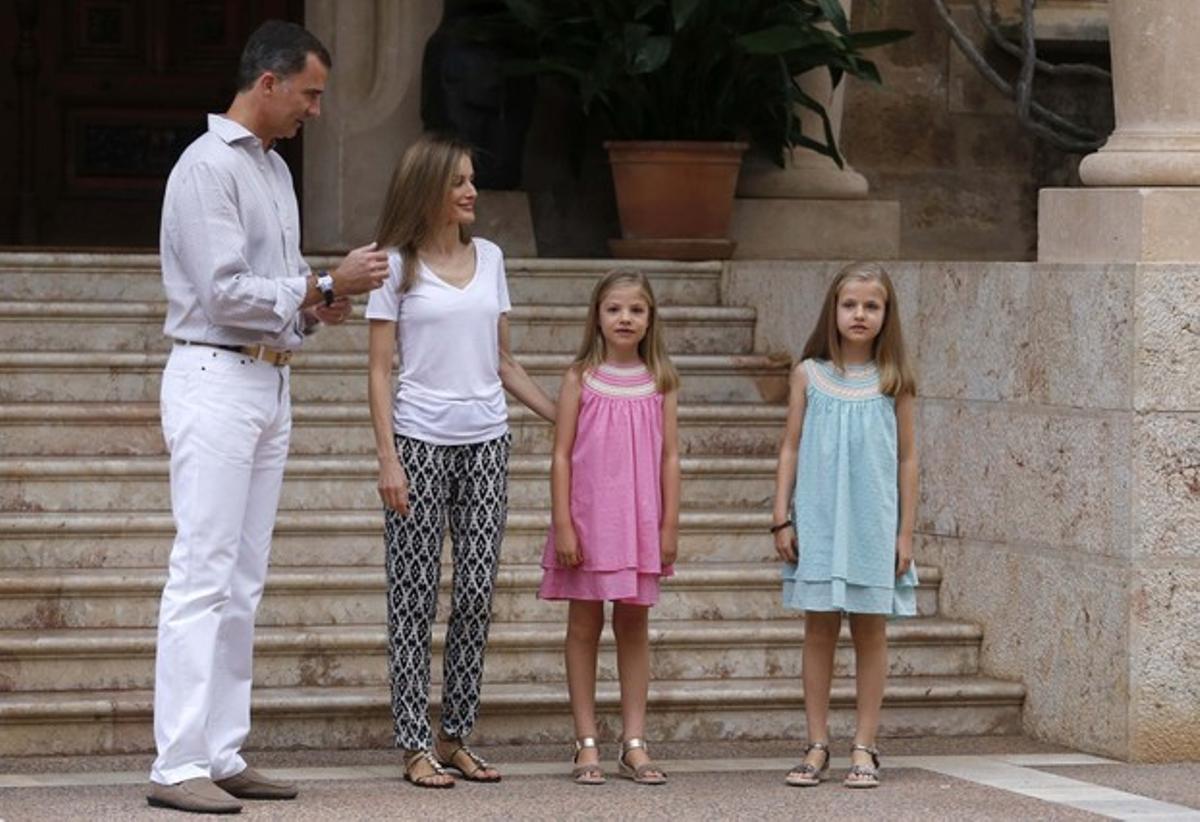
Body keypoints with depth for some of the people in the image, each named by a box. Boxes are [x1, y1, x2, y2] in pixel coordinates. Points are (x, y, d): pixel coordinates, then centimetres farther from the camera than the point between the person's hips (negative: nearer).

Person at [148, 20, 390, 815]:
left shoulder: (274, 167, 16)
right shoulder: (208, 166, -12)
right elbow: (223, 291, -19)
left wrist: (316, 305, 2)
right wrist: (325, 287, -15)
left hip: (270, 383, 9)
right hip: (216, 381, -9)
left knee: (243, 582, 8)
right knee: (204, 575, -11)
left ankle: (222, 754, 11)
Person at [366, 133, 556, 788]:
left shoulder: (489, 258, 11)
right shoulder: (397, 265, -2)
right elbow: (379, 370, -4)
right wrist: (387, 459, -12)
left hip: (486, 439, 4)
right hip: (420, 440, -4)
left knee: (477, 591, 3)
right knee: (415, 594, -1)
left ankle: (454, 737, 12)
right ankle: (416, 745, 2)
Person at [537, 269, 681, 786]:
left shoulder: (659, 381, 4)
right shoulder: (581, 378, -1)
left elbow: (670, 456, 4)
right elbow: (562, 456, -3)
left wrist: (669, 525, 0)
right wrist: (563, 525, -9)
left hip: (639, 520, 2)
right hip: (588, 516, -2)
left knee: (634, 626, 7)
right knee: (584, 627, 4)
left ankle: (634, 744, 11)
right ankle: (587, 745, 8)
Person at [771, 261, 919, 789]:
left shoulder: (892, 381, 2)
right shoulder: (809, 375, 3)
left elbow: (907, 459, 4)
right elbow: (790, 448, 6)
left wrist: (905, 531, 1)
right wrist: (782, 518, 1)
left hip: (873, 524, 0)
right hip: (818, 522, 0)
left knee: (870, 630, 4)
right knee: (818, 629, 3)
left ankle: (864, 748, 9)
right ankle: (817, 746, 9)